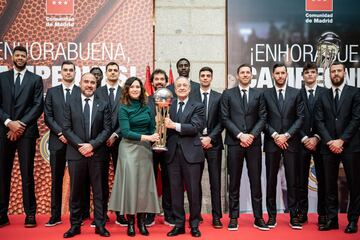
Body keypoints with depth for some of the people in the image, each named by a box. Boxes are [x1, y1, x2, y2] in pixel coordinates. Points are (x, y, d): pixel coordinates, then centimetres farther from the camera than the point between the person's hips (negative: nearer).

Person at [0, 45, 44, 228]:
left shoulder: (35, 79, 8)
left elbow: (38, 105, 0)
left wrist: (21, 124, -9)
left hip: (26, 131, -2)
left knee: (27, 174, -1)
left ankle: (30, 214, 6)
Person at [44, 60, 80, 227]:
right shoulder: (51, 92, 11)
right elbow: (48, 117, 4)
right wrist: (60, 133, -9)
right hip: (57, 141, 1)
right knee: (56, 179, 4)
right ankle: (55, 215, 10)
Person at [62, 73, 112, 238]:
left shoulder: (103, 105, 7)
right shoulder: (70, 103, 7)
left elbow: (107, 129, 0)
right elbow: (66, 128, 1)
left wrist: (92, 145, -13)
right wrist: (80, 146, -11)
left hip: (97, 153, 0)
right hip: (76, 152, 0)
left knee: (99, 191, 4)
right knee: (76, 191, 6)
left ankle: (100, 225, 12)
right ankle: (75, 225, 16)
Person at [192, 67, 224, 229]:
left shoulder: (218, 97, 7)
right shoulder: (191, 97, 6)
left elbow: (221, 122, 3)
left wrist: (210, 138, -9)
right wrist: (200, 139, -6)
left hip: (213, 143, 0)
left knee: (215, 181, 1)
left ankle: (216, 217, 5)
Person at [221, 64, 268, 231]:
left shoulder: (258, 94, 11)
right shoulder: (228, 94, 6)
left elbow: (262, 118, 5)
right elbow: (225, 118, -1)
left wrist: (252, 135, -10)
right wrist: (240, 135, -11)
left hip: (254, 142, 1)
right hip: (234, 142, -1)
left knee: (256, 181, 3)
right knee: (234, 181, 4)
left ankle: (258, 218, 10)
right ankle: (233, 218, 11)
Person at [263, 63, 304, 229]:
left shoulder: (296, 93, 7)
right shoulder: (266, 94, 6)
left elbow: (300, 117, 2)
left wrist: (286, 135, -8)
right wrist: (275, 135, -9)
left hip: (290, 142, 0)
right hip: (271, 142, 0)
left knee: (292, 180, 1)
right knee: (271, 180, 4)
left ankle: (293, 216, 7)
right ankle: (272, 216, 11)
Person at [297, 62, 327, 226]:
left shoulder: (325, 93, 5)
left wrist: (316, 138, -8)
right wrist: (304, 139, -6)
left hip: (320, 142, 0)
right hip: (302, 142, 1)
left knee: (322, 179, 2)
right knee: (301, 180, 3)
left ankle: (322, 214, 10)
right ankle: (302, 212, 12)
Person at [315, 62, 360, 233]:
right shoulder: (323, 97, 11)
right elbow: (319, 121, 5)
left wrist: (341, 141, -11)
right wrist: (330, 142, -8)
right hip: (329, 146, 3)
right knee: (330, 185, 6)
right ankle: (332, 219, 14)